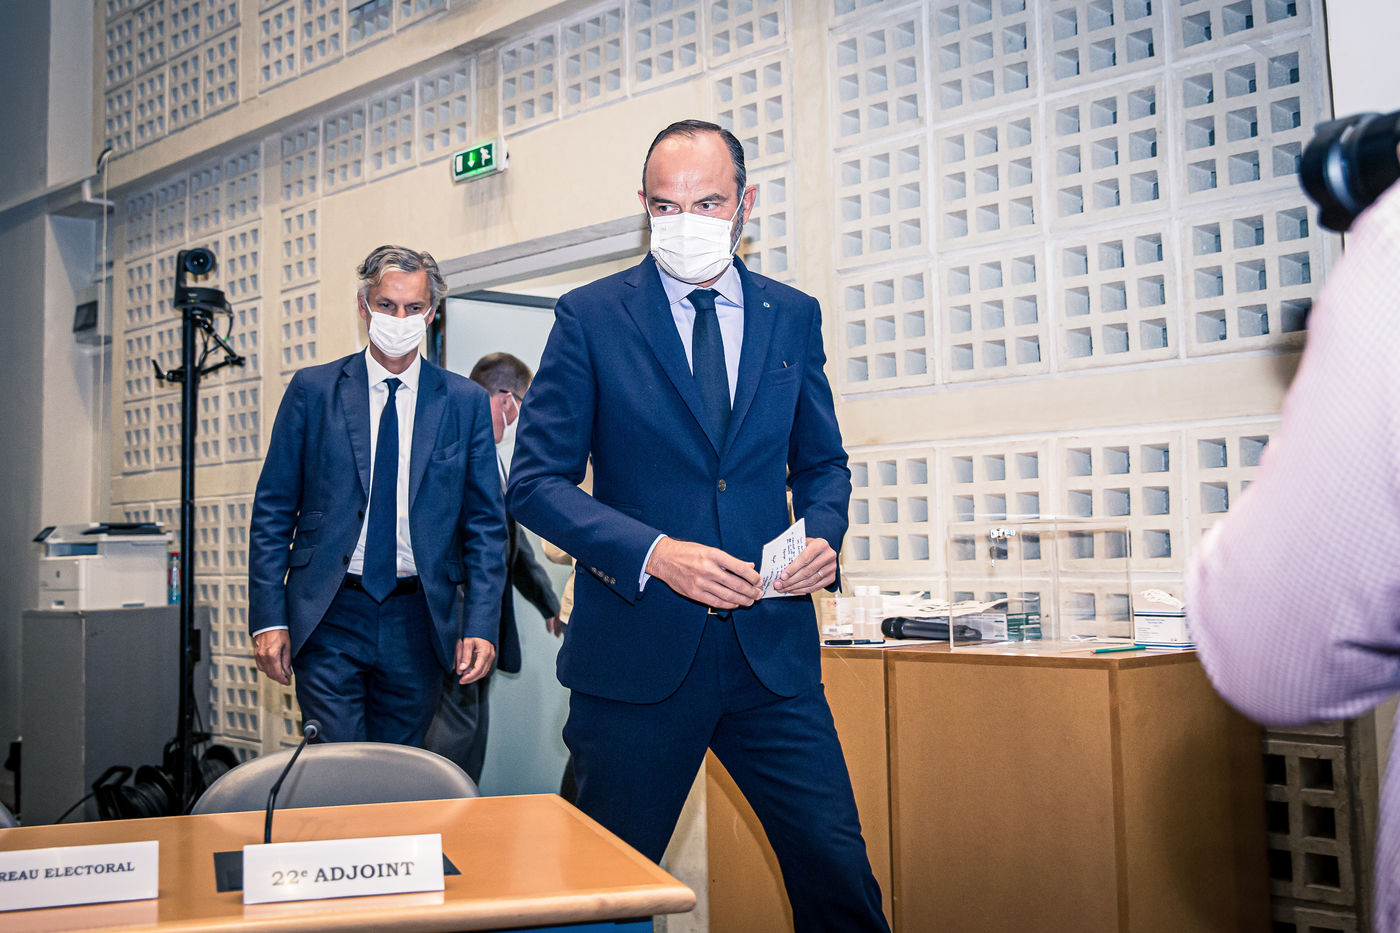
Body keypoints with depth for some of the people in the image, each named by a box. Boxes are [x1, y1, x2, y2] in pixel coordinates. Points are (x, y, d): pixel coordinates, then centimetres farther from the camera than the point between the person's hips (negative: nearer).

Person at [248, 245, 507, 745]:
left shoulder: (465, 402, 5)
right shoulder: (313, 389, 3)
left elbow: (486, 523, 4)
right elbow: (273, 511, 3)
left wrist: (481, 625, -6)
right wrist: (269, 619, -4)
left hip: (419, 622, 1)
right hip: (328, 616, -1)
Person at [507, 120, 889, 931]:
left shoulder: (794, 317, 9)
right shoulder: (591, 317, -1)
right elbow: (536, 482, -4)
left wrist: (823, 533, -4)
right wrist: (655, 553, -18)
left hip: (772, 649, 3)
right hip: (638, 647, -2)